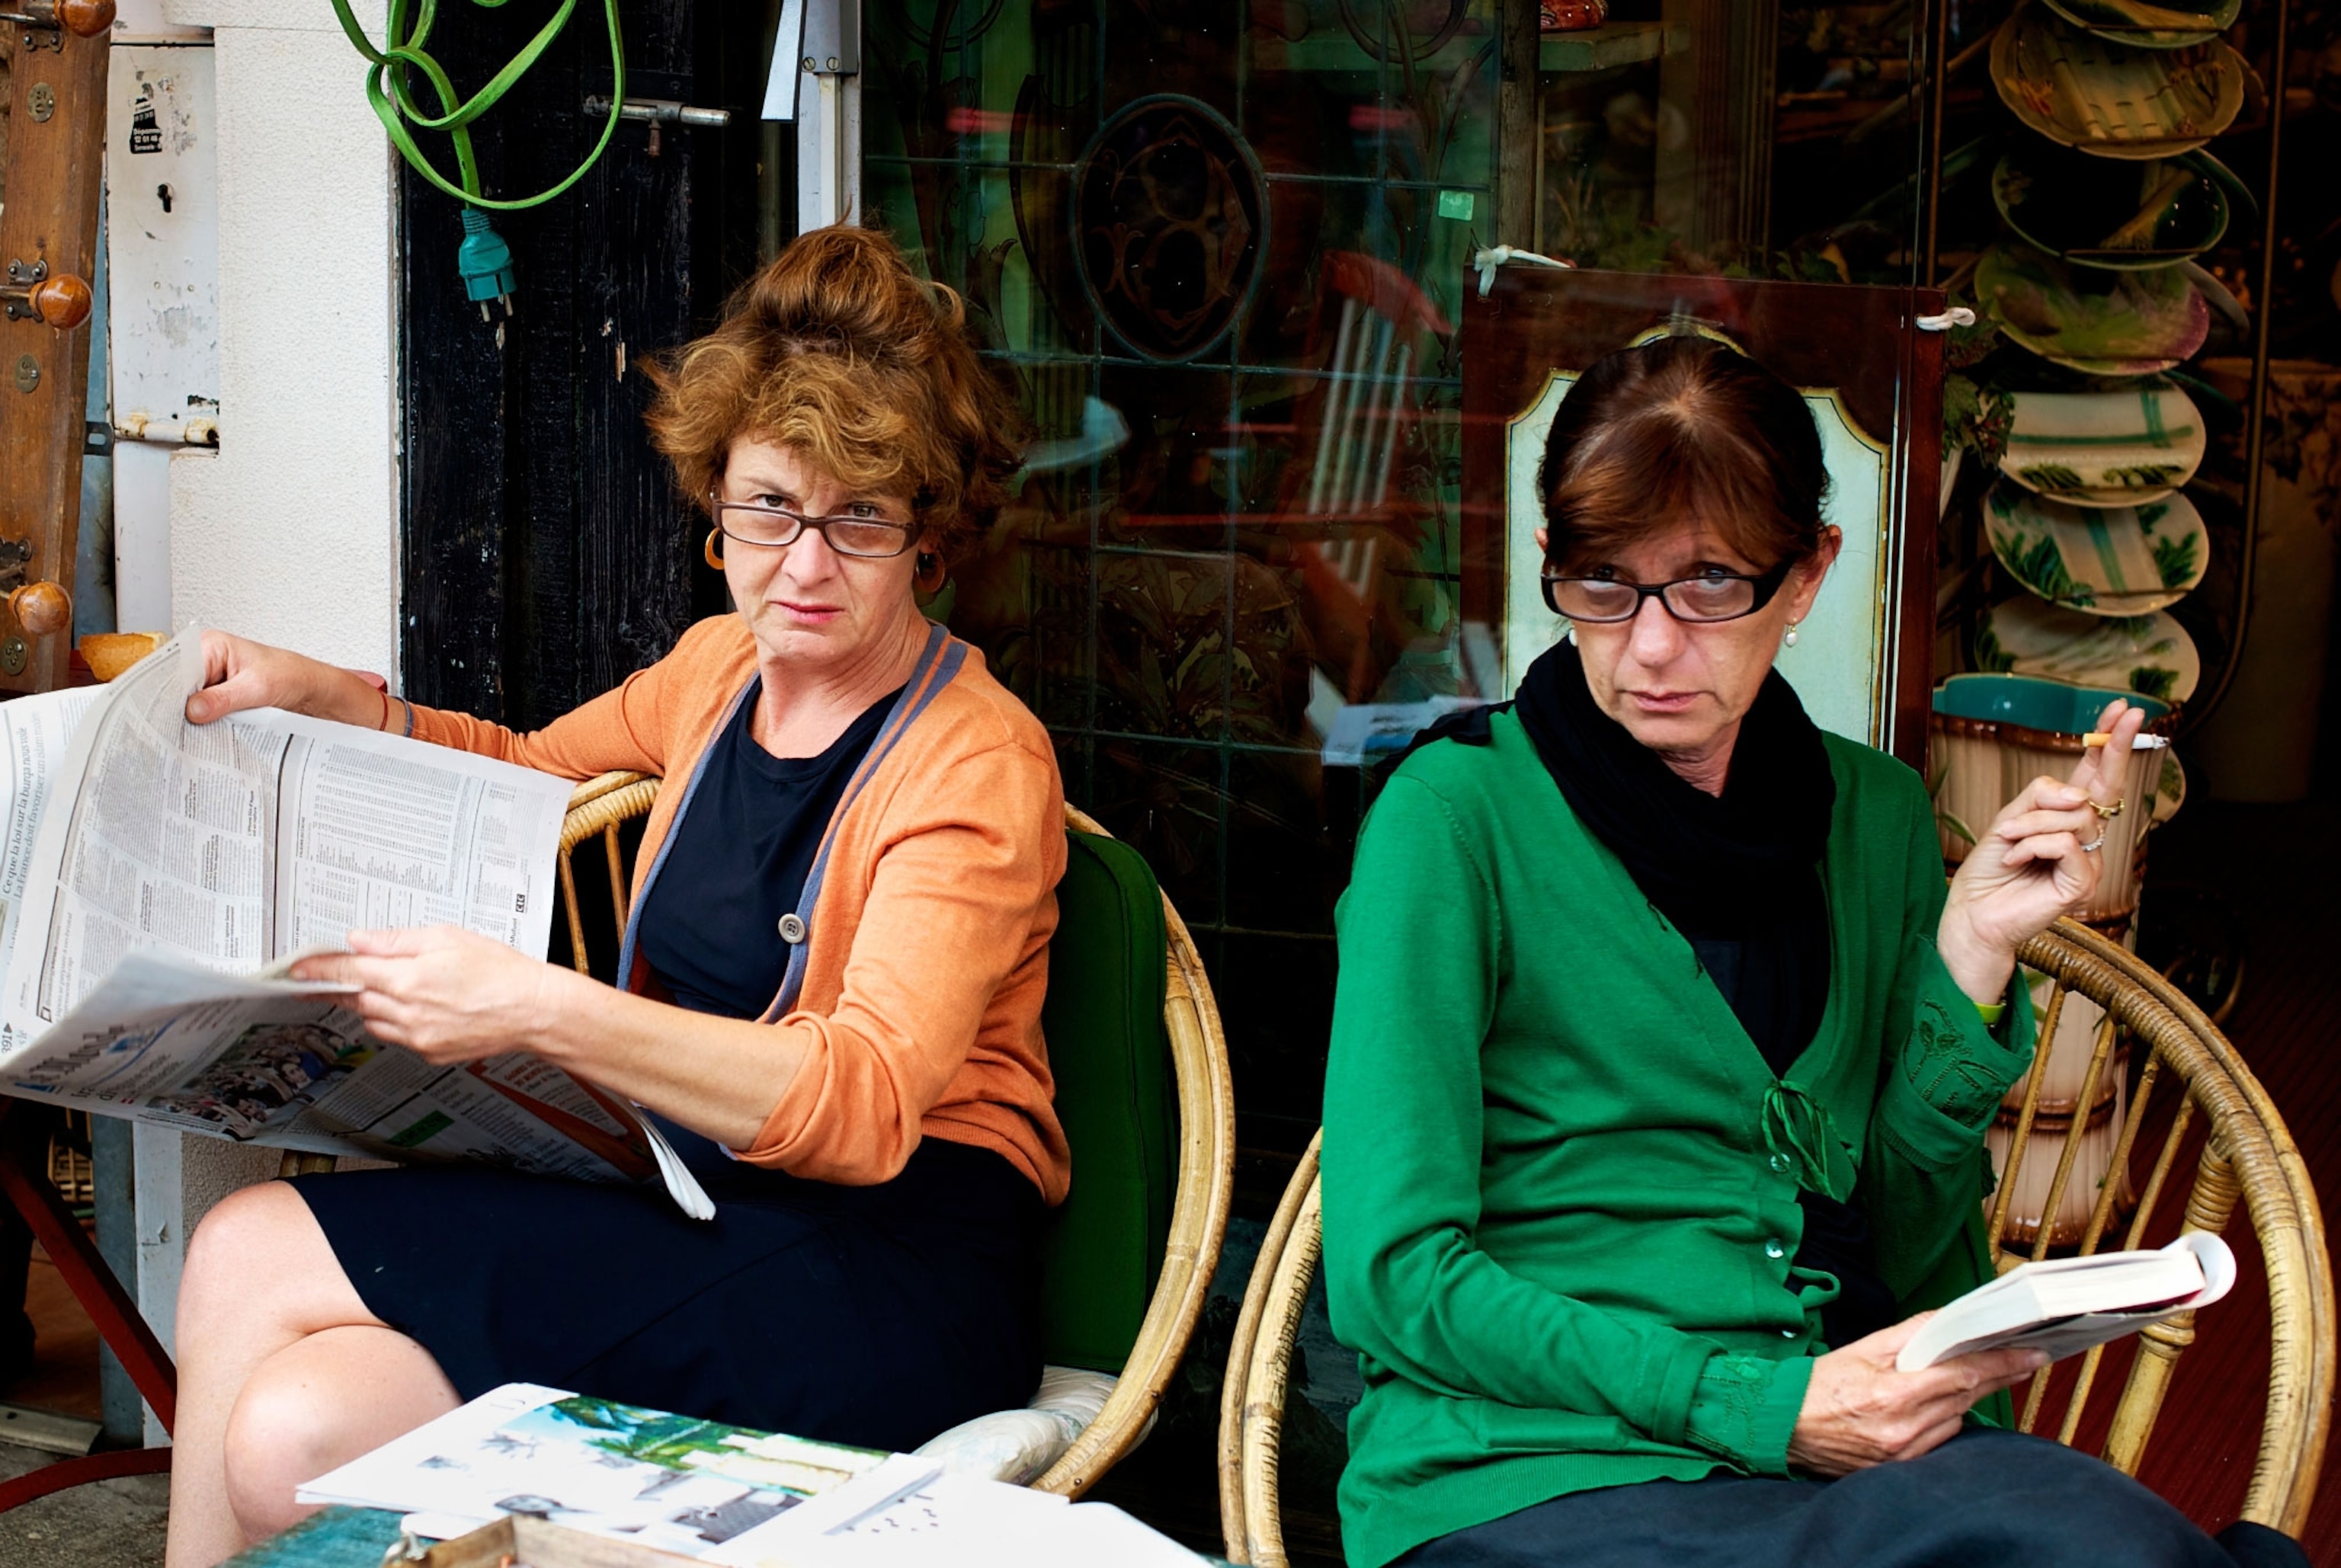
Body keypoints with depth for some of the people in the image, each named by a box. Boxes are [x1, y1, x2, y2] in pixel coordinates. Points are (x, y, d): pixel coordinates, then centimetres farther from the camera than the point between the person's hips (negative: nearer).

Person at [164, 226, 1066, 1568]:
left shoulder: (981, 764, -11)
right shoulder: (725, 663, 12)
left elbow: (868, 1106, -24)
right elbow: (529, 767, 33)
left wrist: (539, 1011, -34)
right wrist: (323, 696, 16)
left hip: (894, 1281, -7)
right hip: (698, 1207, 7)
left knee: (255, 1256, -15)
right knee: (288, 1433, -17)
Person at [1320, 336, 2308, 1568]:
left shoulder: (1876, 815, 13)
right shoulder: (1454, 811, -4)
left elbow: (1905, 1258, 13)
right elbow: (1394, 1272, -8)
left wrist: (1970, 957, 0)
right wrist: (1763, 1409, -14)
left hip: (1841, 1455, 5)